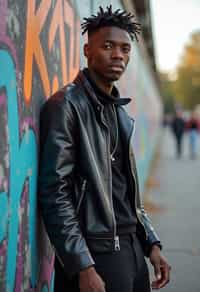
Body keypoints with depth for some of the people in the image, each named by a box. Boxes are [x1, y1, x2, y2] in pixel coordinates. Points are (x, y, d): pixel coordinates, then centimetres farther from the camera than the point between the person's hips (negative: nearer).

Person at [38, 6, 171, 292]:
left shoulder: (119, 111, 13)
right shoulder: (66, 105, -11)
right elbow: (55, 193, -17)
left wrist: (151, 243, 10)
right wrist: (83, 267, -21)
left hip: (131, 247, 8)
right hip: (95, 252, -7)